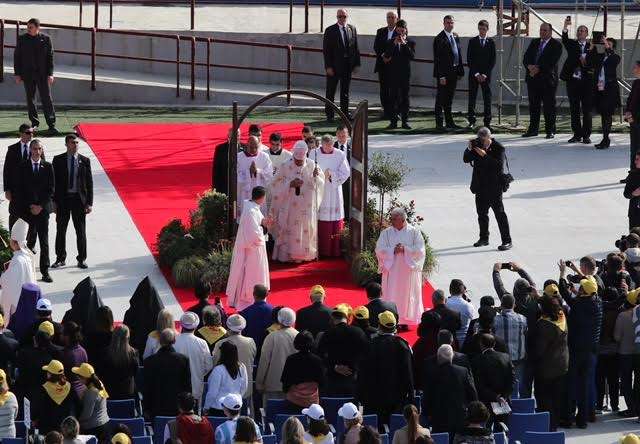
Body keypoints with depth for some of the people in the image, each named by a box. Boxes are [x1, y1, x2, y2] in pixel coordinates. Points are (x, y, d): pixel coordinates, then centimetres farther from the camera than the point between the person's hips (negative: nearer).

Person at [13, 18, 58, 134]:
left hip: (42, 74, -2)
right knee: (30, 98, 7)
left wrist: (50, 74, -5)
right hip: (27, 74, 2)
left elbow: (50, 57, 1)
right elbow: (17, 57, 6)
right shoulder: (22, 39, 3)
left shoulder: (46, 39, 0)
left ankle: (51, 125, -4)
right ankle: (34, 122, 18)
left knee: (46, 99, -5)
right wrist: (17, 74, 1)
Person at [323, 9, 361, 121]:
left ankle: (345, 113, 19)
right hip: (334, 66, -4)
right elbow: (326, 50, -8)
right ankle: (329, 115, 10)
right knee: (331, 92, 4)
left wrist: (356, 63, 3)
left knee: (345, 91, 12)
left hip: (347, 65, 4)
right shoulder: (330, 31, -6)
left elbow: (356, 47, 9)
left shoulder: (352, 29, 7)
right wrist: (328, 66, -14)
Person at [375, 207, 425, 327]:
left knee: (408, 295, 2)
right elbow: (379, 250, -3)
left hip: (409, 270, -1)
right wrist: (393, 250, -18)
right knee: (392, 296, 0)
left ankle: (407, 320, 10)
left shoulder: (414, 232, -1)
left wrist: (405, 249, -19)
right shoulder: (386, 233, 6)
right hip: (392, 270, 1)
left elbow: (419, 250, -8)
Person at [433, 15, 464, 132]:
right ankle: (439, 124, 0)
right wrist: (441, 76, -19)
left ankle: (449, 122, 23)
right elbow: (437, 59, -15)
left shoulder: (455, 37, 12)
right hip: (444, 73, -7)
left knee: (449, 99, 16)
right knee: (440, 100, -2)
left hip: (454, 73, 7)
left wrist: (460, 71, 10)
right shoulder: (439, 39, -12)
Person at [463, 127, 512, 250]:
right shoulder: (477, 145, 4)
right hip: (480, 186, 6)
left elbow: (499, 165, -22)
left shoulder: (498, 148, -11)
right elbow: (466, 159, 5)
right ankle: (484, 238, 30)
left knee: (499, 213, -7)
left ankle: (507, 241, -5)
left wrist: (485, 155, -27)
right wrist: (469, 149, -13)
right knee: (481, 212, 15)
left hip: (494, 186, -6)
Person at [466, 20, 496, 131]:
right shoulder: (472, 42, 5)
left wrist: (485, 74, -7)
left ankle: (487, 121, 2)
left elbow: (493, 60, 2)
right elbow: (469, 59, 2)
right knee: (472, 97, 0)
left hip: (486, 75, 0)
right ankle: (471, 120, 5)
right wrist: (476, 73, -7)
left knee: (487, 98, -1)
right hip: (473, 74, 0)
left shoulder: (491, 42, 4)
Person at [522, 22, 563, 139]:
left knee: (549, 106, -1)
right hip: (533, 79, 5)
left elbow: (551, 62, -14)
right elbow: (526, 58, 9)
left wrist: (538, 69, -18)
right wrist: (529, 66, -12)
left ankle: (550, 131, 5)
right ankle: (533, 129, 16)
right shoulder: (534, 43, 15)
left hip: (547, 79, -5)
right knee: (533, 105, 9)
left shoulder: (556, 45, -3)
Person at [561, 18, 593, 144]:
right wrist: (565, 26, -30)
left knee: (587, 110, 0)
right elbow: (564, 39, -14)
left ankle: (586, 135, 5)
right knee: (574, 110, 6)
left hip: (587, 82, -2)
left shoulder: (591, 47, 6)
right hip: (573, 80, 2)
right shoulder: (572, 44, 8)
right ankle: (577, 134, 12)